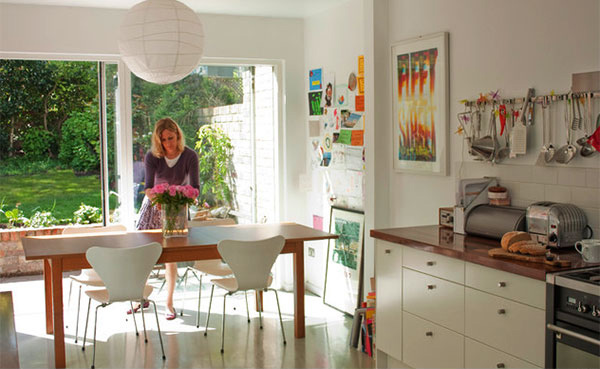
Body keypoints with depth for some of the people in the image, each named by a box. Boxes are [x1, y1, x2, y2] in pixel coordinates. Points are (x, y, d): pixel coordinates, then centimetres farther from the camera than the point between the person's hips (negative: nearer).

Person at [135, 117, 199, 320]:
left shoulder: (190, 156, -16)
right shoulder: (152, 157, -14)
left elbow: (194, 186, -20)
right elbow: (148, 186, -20)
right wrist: (156, 198, -41)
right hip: (153, 205, 2)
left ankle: (169, 303, 7)